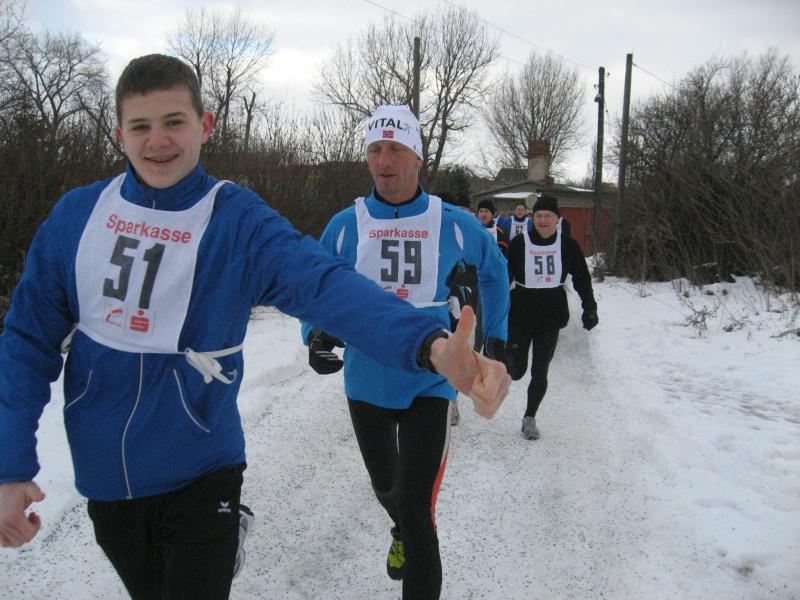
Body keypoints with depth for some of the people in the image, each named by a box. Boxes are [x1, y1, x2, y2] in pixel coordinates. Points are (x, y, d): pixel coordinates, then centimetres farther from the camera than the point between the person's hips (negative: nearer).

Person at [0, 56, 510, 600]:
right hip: (102, 474, 4)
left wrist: (431, 343, -50)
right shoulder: (77, 215, -6)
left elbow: (327, 285, -32)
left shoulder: (238, 220, -15)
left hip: (198, 473, -4)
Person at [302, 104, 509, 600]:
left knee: (417, 511, -11)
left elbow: (495, 270, 13)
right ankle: (403, 533, 59)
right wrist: (318, 333, -15)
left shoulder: (454, 225, -6)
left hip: (429, 385, -3)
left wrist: (496, 335, 12)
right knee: (385, 486, 25)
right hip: (366, 383, 3)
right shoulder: (345, 225, -5)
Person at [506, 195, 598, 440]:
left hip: (550, 317, 1)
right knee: (516, 371, 1)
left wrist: (590, 308, 0)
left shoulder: (568, 246, -1)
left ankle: (530, 417, 24)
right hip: (520, 314, -1)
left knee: (540, 372, 5)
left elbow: (582, 279, 7)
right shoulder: (519, 243, -6)